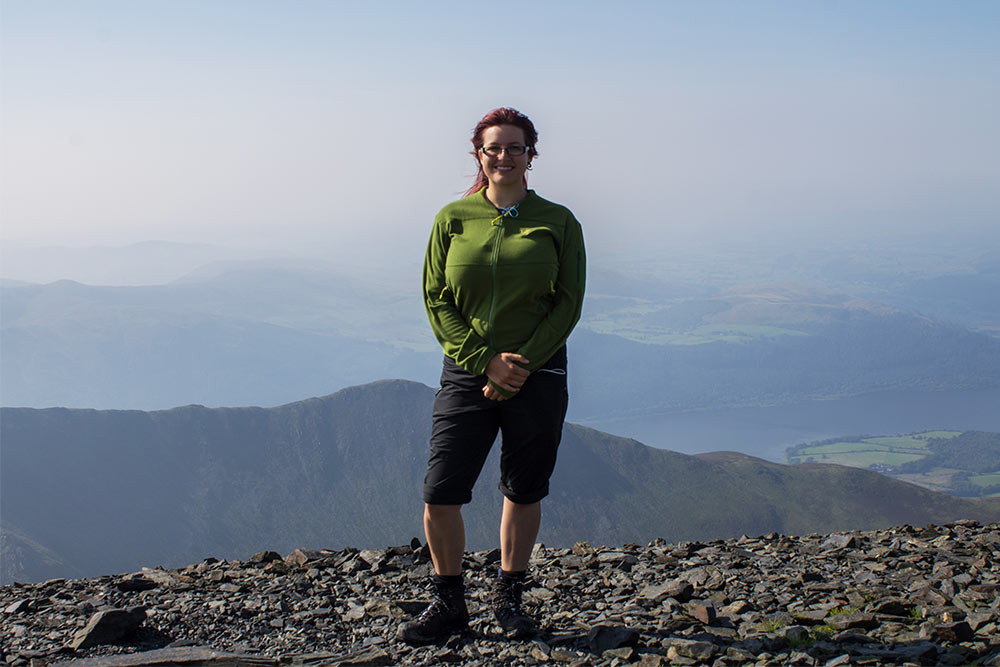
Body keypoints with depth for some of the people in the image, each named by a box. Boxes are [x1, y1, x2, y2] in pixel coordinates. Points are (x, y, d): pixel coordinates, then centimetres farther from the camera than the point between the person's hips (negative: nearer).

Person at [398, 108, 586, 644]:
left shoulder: (558, 222, 4)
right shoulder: (453, 219, 5)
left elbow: (567, 304, 0)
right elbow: (437, 301, 2)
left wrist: (521, 363, -11)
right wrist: (486, 360, -10)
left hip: (538, 375, 0)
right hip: (467, 373, 0)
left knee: (523, 492, 8)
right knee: (439, 495, -5)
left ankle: (508, 597, 27)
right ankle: (449, 603, 14)